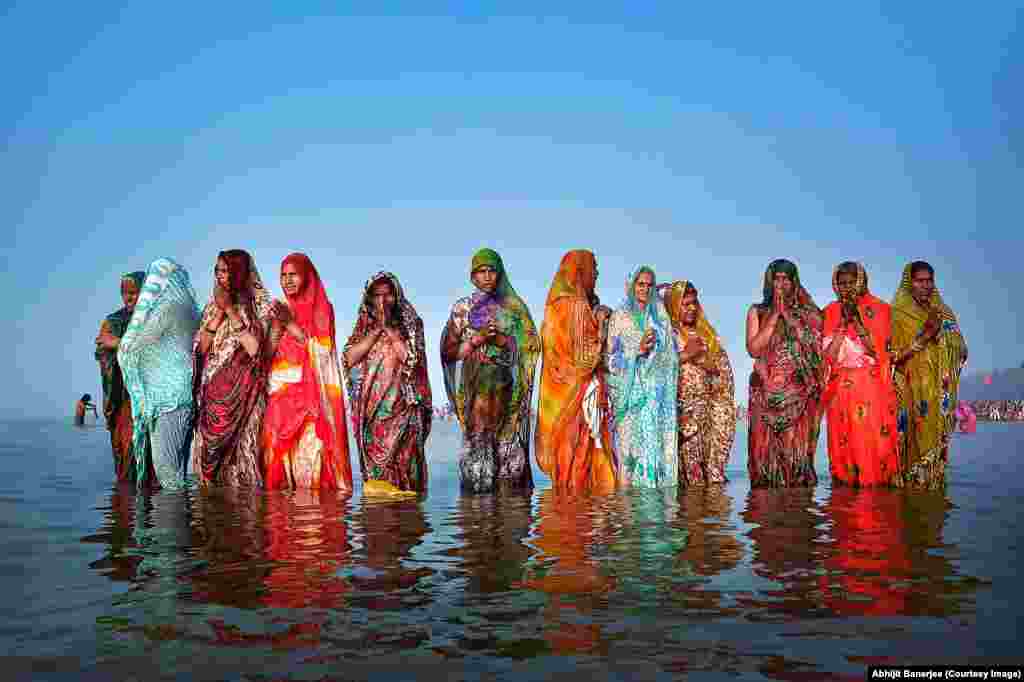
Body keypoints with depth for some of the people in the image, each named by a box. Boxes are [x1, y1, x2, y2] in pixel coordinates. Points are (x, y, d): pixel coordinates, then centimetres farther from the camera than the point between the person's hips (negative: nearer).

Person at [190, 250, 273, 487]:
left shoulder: (258, 304, -1)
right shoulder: (213, 304, 14)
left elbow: (254, 347, -14)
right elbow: (202, 347, 6)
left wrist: (230, 310, -12)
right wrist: (219, 312, -3)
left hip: (242, 391, -5)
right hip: (213, 392, 5)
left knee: (238, 448, -9)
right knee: (210, 449, 2)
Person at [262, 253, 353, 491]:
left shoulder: (322, 308, 3)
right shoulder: (280, 309, 15)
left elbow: (321, 350, -8)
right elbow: (267, 353, 10)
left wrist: (291, 323, -12)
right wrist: (278, 324, -7)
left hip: (313, 393, -4)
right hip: (281, 393, 4)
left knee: (310, 448, -12)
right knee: (279, 448, -4)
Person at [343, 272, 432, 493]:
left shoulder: (411, 323, 7)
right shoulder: (363, 325, 14)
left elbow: (411, 356, -9)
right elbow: (349, 358, -1)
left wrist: (388, 326, -7)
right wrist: (376, 330, -4)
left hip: (401, 401, -2)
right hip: (370, 403, 2)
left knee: (399, 448, -12)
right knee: (373, 448, -4)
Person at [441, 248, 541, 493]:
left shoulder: (514, 306, 11)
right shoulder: (462, 308, 10)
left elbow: (529, 346, 4)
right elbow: (449, 352, 5)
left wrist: (498, 338, -10)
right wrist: (477, 339, -10)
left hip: (506, 388, 1)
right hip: (475, 386, -1)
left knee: (508, 443, -5)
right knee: (478, 438, -11)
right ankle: (477, 490, -6)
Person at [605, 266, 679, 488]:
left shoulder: (660, 315, 16)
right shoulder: (620, 316, 6)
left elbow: (669, 353, 19)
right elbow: (612, 353, 0)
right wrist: (639, 350, -11)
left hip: (655, 385, 3)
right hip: (629, 385, -3)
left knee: (655, 435, -3)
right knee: (630, 435, -9)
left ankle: (654, 482, -1)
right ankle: (626, 485, -8)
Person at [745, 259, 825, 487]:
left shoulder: (808, 312, 13)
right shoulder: (757, 312, 11)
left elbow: (813, 344, 0)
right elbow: (754, 349, -3)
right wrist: (774, 316, -4)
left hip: (799, 391, 0)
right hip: (766, 391, 0)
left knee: (797, 447, -6)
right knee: (766, 446, -5)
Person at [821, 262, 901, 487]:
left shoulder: (879, 309, 3)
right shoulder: (830, 312, 9)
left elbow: (877, 348, -9)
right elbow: (830, 354, 0)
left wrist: (856, 319, -14)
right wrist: (844, 322, -9)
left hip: (872, 388, -2)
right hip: (841, 389, 2)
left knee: (874, 439, -7)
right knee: (844, 442, 1)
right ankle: (845, 482, 8)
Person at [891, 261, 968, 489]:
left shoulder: (944, 313, 13)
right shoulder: (898, 315, 0)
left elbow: (962, 352, 10)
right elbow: (893, 356, -8)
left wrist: (940, 333, -8)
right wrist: (924, 337, -16)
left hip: (940, 393, 4)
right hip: (912, 393, -4)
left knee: (937, 441, 3)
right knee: (915, 442, -8)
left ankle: (935, 485, 10)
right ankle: (911, 485, 0)